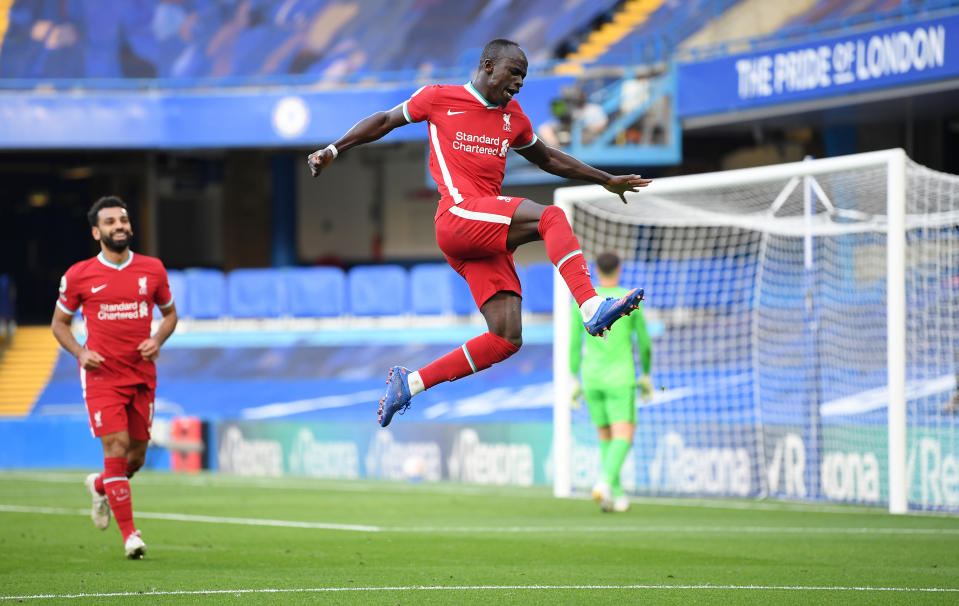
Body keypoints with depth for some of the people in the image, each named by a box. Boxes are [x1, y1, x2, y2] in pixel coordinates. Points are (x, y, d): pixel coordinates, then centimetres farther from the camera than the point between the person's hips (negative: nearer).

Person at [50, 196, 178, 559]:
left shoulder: (152, 270, 4)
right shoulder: (79, 276, -2)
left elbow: (170, 313, 18)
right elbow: (59, 323, 10)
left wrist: (157, 341, -2)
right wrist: (79, 352, -8)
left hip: (142, 376, 3)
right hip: (102, 375, -3)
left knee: (136, 455, 7)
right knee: (116, 447, -14)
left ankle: (100, 487, 41)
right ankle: (129, 534, -9)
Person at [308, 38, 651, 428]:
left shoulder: (513, 119, 22)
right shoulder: (439, 99, 7)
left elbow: (548, 159, 36)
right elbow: (385, 121, 18)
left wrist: (605, 180, 36)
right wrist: (334, 149, 15)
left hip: (490, 237, 7)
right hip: (458, 216, -7)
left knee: (507, 340, -7)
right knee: (550, 216, -28)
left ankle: (410, 382, 3)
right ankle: (592, 307, -43)